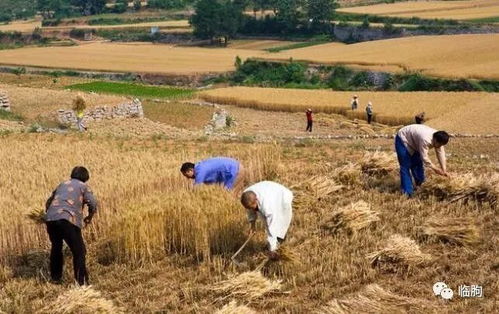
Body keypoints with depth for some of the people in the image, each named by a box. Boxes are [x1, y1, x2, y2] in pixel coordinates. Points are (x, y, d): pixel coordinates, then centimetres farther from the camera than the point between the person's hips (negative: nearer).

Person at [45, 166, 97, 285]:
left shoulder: (62, 184, 30)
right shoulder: (83, 186, 15)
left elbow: (48, 202, 33)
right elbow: (93, 204, 2)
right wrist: (89, 217, 18)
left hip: (50, 218, 6)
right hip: (68, 220, -6)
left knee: (56, 247, 25)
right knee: (79, 251, 0)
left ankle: (55, 277, 33)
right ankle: (81, 282, -4)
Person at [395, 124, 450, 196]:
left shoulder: (438, 139, -15)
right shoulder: (425, 140, -40)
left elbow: (441, 154, -7)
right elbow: (424, 158, -31)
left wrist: (444, 170, -10)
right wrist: (435, 169, -21)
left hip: (413, 143, 8)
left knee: (417, 165, 10)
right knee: (405, 167, -10)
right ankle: (407, 192, -7)